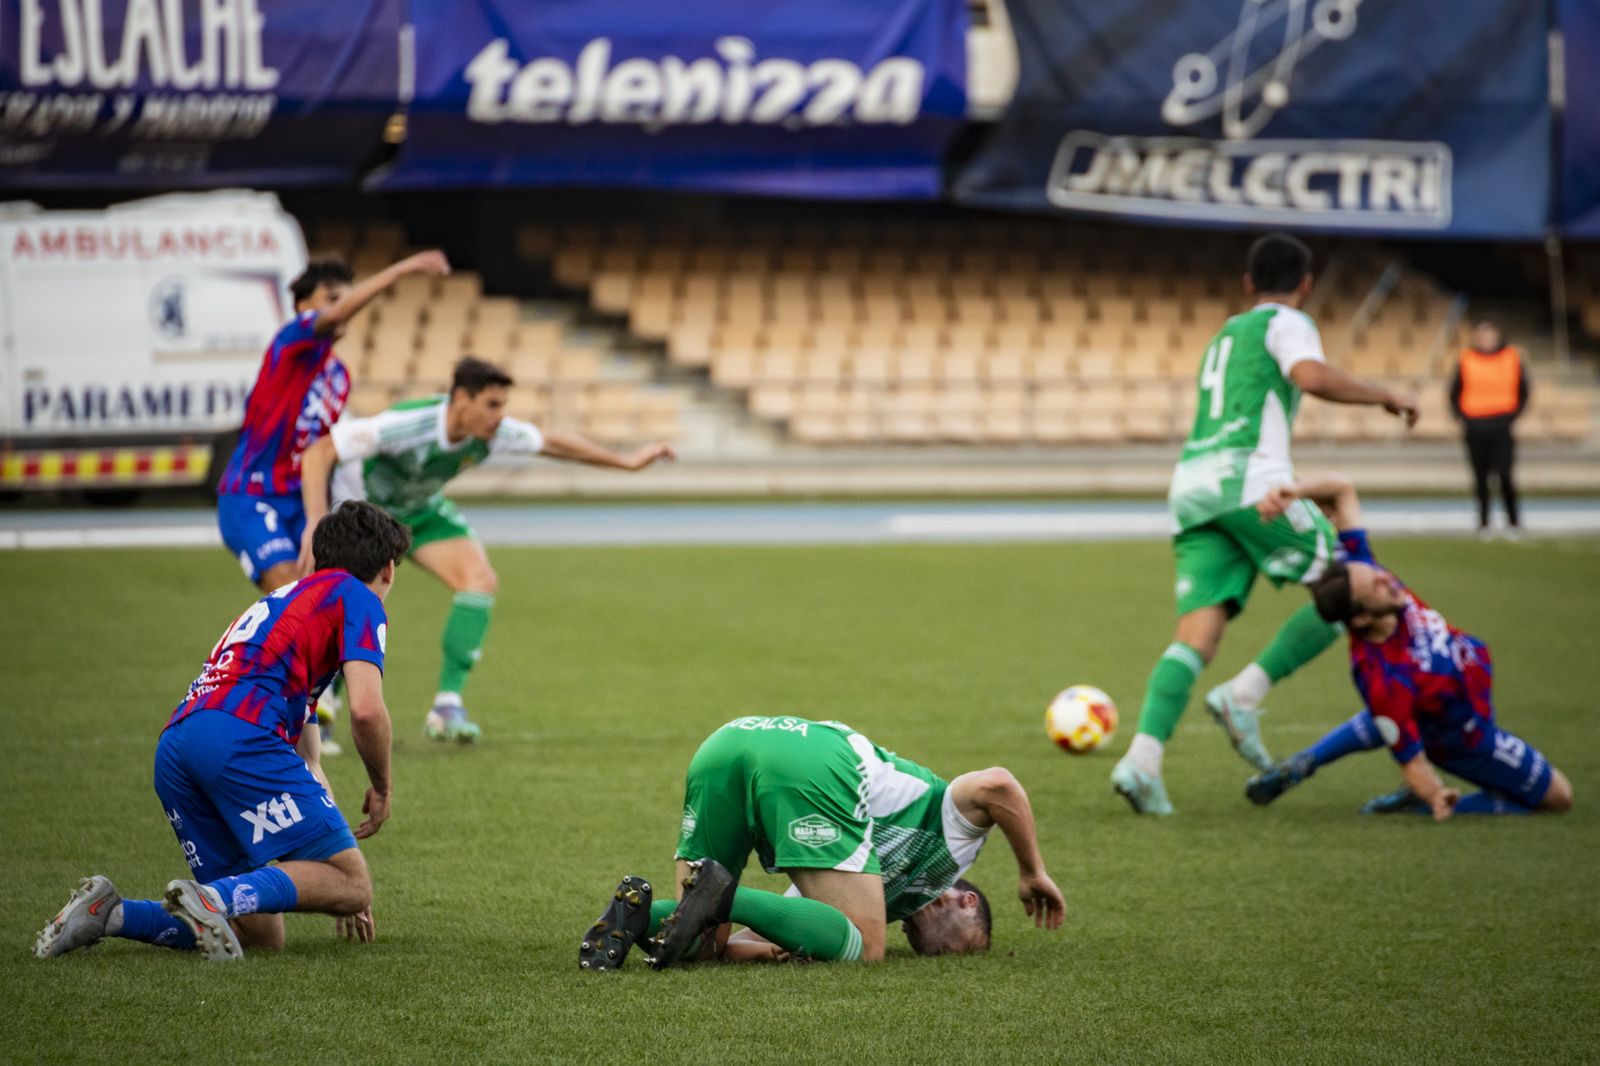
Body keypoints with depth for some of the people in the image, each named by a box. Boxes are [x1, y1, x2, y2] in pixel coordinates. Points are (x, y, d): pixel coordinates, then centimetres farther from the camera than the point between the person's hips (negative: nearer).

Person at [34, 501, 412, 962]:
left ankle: (107, 911, -3)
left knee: (260, 933, 10)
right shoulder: (357, 597, 11)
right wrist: (383, 788, 14)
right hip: (241, 737, -8)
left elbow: (306, 764, 41)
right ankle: (216, 898, -27)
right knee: (352, 884, -7)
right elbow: (365, 709, -6)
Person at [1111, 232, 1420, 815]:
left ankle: (1142, 759, -25)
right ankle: (1244, 697, -8)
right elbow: (1311, 376, -14)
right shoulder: (1287, 323, 8)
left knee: (1196, 635, -4)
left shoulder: (1223, 339, 33)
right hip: (1250, 480, -7)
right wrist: (1383, 396, -3)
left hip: (1191, 487, 7)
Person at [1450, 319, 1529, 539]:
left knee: (1504, 474, -11)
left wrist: (1513, 416, 0)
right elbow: (1455, 395, 10)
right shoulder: (1466, 361, 5)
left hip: (1502, 426, -1)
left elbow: (1523, 393, 12)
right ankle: (1483, 523, 11)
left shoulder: (1512, 358, 5)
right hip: (1475, 427, 1)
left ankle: (1513, 521, 1)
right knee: (1480, 476, 3)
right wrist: (1464, 418, -2)